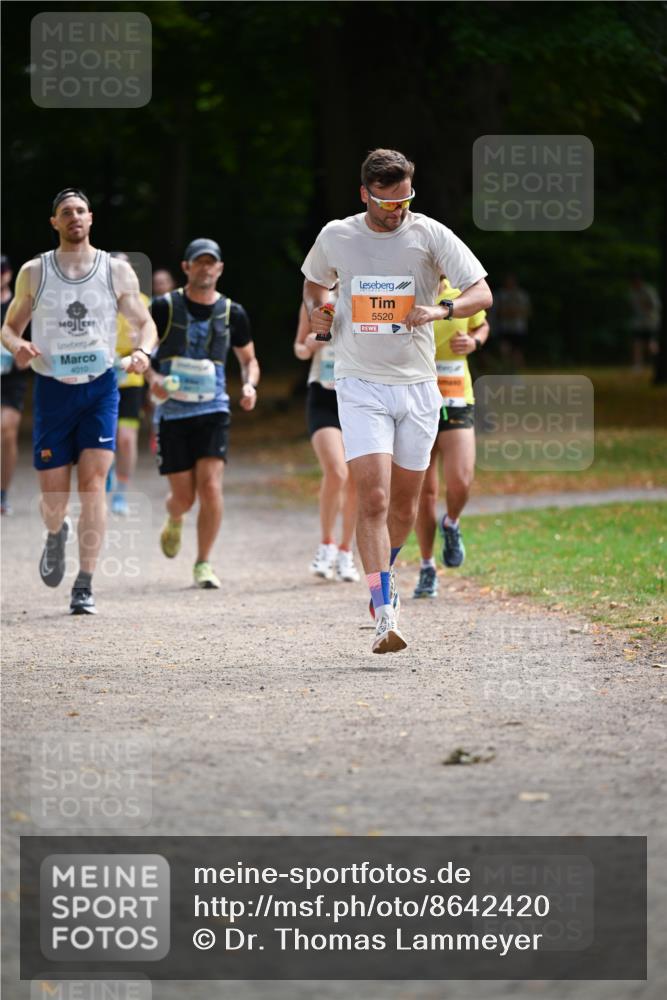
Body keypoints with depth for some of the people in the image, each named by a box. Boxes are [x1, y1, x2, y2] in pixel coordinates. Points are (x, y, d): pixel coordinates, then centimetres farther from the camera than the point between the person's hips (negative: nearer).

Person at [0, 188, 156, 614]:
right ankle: (56, 535, 40)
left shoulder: (117, 271, 2)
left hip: (100, 387, -1)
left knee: (94, 481, -14)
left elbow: (146, 323, 6)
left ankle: (85, 587, -10)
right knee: (53, 492, 2)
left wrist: (142, 351, -17)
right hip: (52, 388, 1)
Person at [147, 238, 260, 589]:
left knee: (211, 487, -15)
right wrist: (153, 377, -17)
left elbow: (249, 359, 18)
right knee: (183, 497, 0)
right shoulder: (164, 307, -2)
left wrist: (249, 385, -2)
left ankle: (203, 564, -1)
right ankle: (174, 521, 38)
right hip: (172, 412, -1)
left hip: (213, 411, 1)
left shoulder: (232, 313, 5)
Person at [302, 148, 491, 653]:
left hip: (417, 385, 1)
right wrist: (317, 309, 0)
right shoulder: (336, 237, 1)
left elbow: (483, 294, -7)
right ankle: (385, 616, -18)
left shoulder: (431, 235, -4)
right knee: (373, 498, -16)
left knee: (404, 505, 11)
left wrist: (441, 310, -25)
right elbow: (316, 282, 22)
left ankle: (383, 575, 41)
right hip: (361, 385, -1)